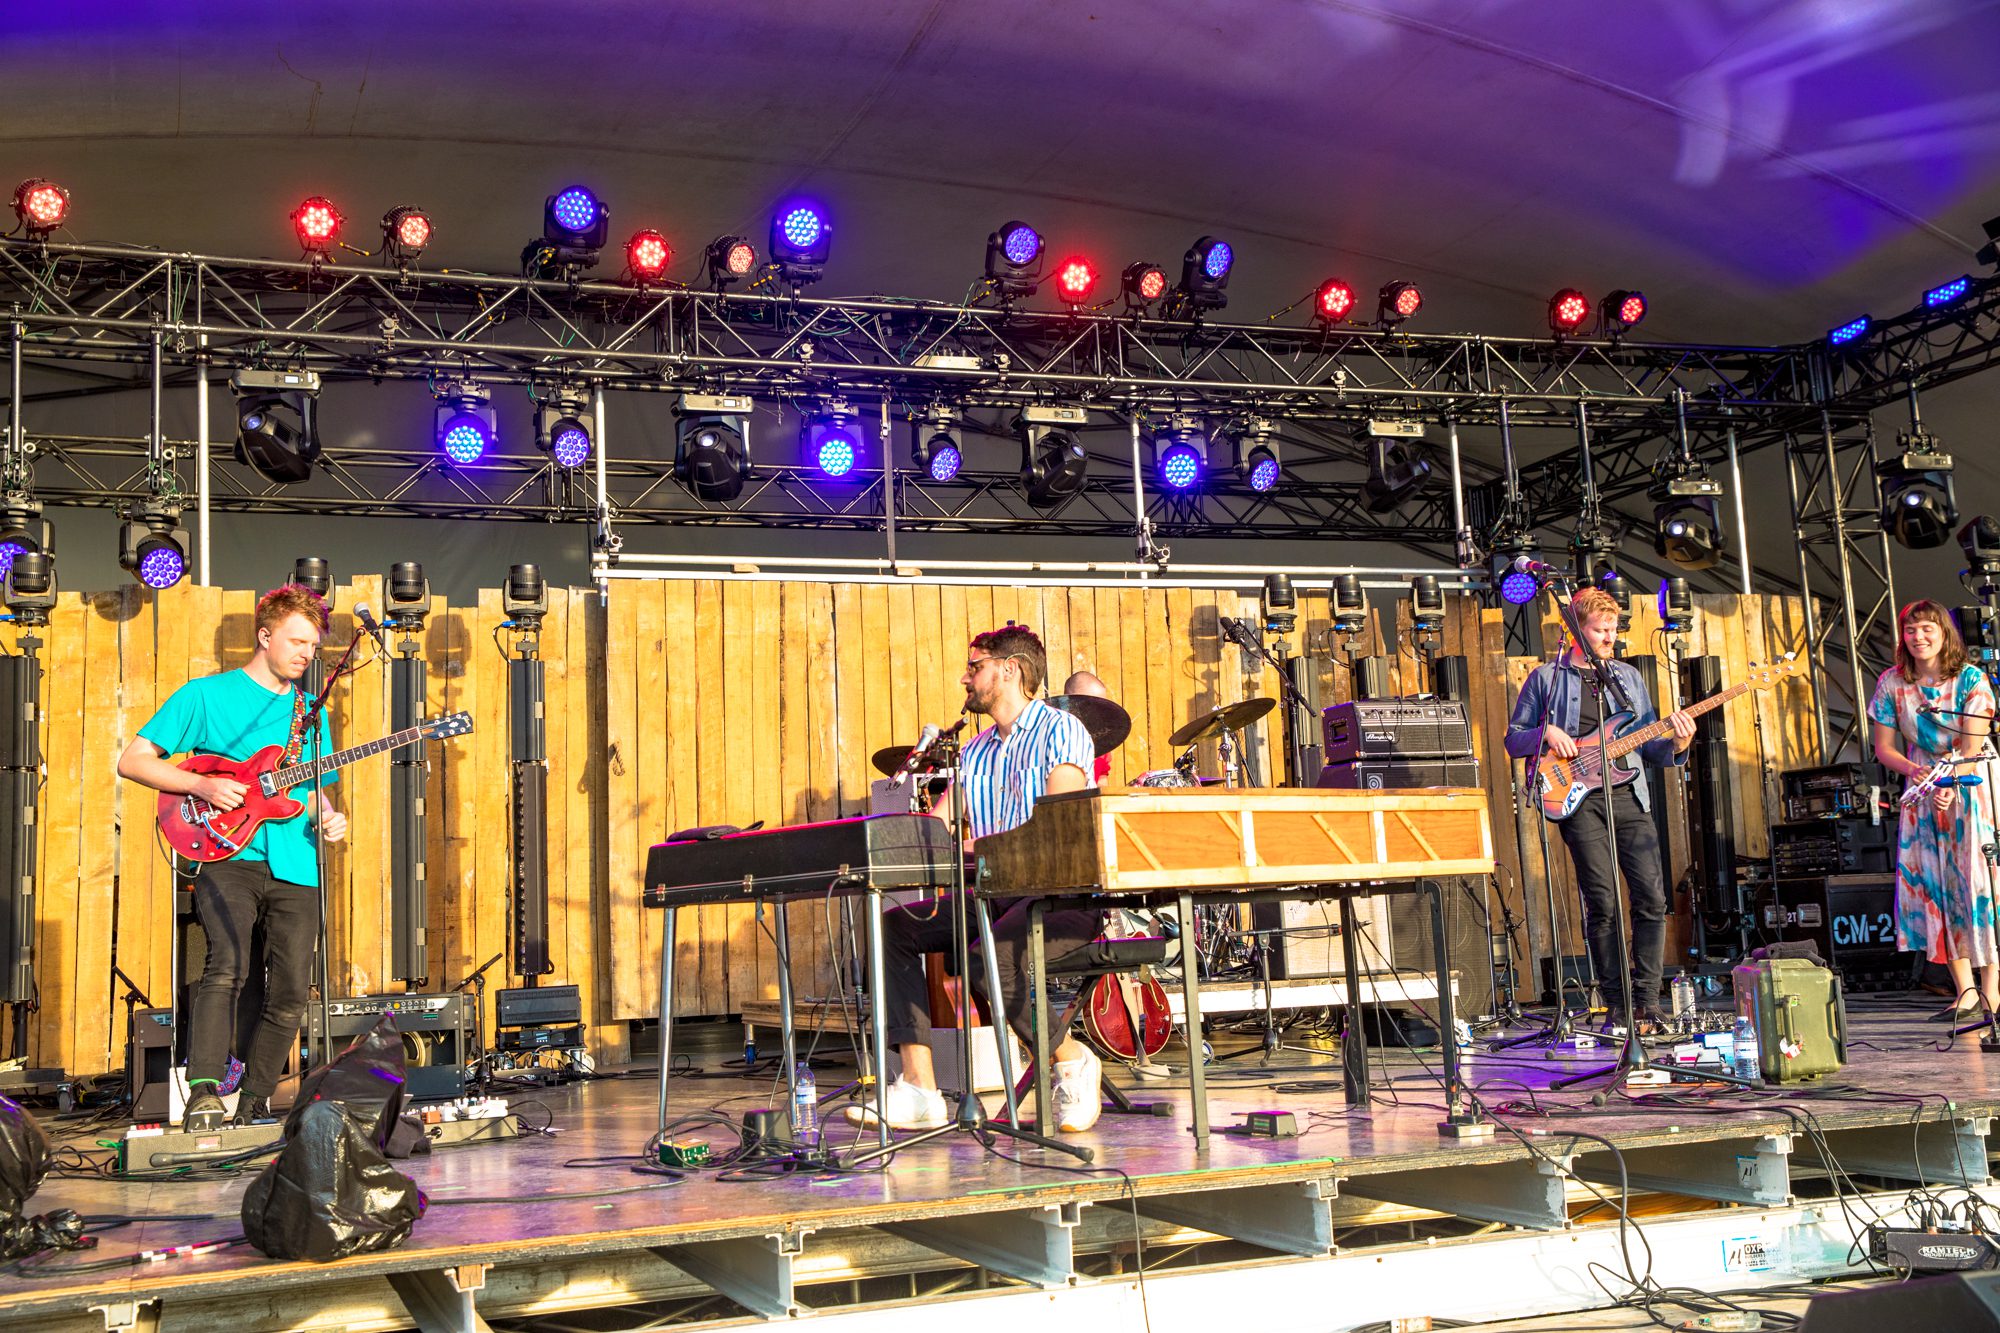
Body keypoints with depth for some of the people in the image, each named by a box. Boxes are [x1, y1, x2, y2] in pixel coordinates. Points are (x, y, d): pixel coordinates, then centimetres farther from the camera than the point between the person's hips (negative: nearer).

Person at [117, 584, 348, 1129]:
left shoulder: (312, 713, 19)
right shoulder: (206, 695, 4)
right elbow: (132, 760, 2)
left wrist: (326, 817, 4)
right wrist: (201, 785, -12)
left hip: (294, 868, 5)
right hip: (226, 857, -5)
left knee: (290, 995, -1)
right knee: (228, 966, -26)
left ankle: (253, 1106, 13)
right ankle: (204, 1093, -26)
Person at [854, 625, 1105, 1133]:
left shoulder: (1061, 732, -5)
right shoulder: (974, 752, 19)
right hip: (994, 894, 8)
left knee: (990, 959, -34)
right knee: (894, 927, -9)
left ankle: (1073, 1060, -6)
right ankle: (919, 1090, -14)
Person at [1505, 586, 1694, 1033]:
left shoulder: (1629, 677, 19)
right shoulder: (1546, 678, 9)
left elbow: (1648, 746, 19)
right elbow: (1513, 738, 10)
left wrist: (1675, 744, -2)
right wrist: (1546, 733, -9)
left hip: (1628, 795, 3)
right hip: (1578, 798, -3)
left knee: (1652, 897, -6)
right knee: (1602, 903, -7)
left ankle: (1647, 1003, 2)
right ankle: (1618, 1005, 2)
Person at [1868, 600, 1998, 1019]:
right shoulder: (1892, 684, -2)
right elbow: (1884, 748, 2)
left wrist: (1951, 785, -31)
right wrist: (1915, 771, -16)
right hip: (1924, 793, 3)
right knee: (1933, 886, -2)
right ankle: (1964, 990, 4)